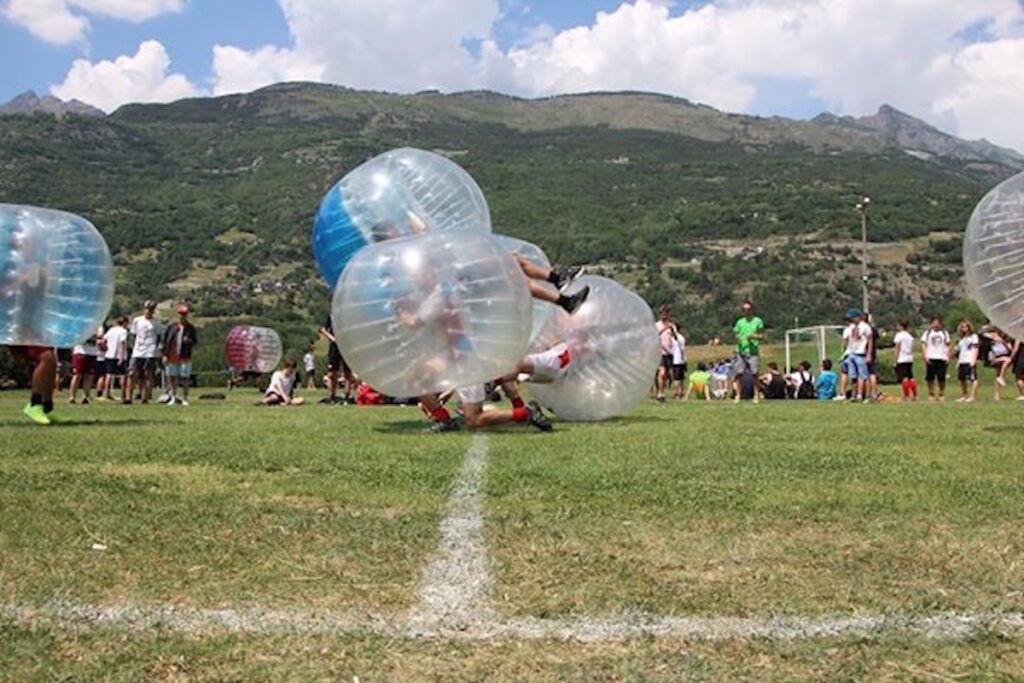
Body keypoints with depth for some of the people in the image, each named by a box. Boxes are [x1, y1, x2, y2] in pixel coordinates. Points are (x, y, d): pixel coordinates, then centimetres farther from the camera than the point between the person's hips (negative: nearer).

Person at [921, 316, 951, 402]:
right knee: (930, 377, -2)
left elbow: (947, 346, 13)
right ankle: (931, 394, 6)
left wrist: (948, 357, 2)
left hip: (942, 358, 1)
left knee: (941, 377, -2)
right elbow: (923, 345, 5)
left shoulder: (944, 333, 15)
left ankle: (941, 394, 9)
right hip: (931, 358, -1)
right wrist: (925, 356, -7)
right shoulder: (927, 333, 10)